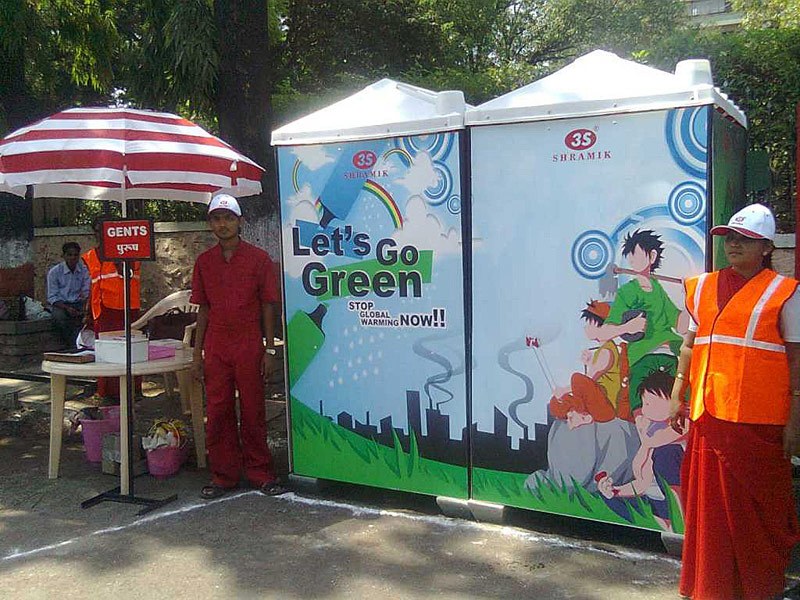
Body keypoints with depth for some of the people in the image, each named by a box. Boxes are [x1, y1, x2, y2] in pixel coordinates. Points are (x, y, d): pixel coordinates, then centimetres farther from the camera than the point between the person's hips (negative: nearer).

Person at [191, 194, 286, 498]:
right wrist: (197, 352, 7)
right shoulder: (204, 262, 9)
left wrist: (269, 349, -4)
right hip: (215, 349, 3)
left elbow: (267, 306, 0)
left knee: (253, 411, 4)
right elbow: (203, 309, 11)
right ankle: (224, 475, 18)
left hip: (249, 347, -3)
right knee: (218, 413, 6)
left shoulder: (258, 258, 0)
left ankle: (260, 473, 17)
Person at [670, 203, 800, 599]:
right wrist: (678, 395, 13)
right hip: (707, 414, 4)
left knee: (755, 507, 5)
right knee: (709, 506, 10)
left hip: (758, 420, -4)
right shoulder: (703, 287, 12)